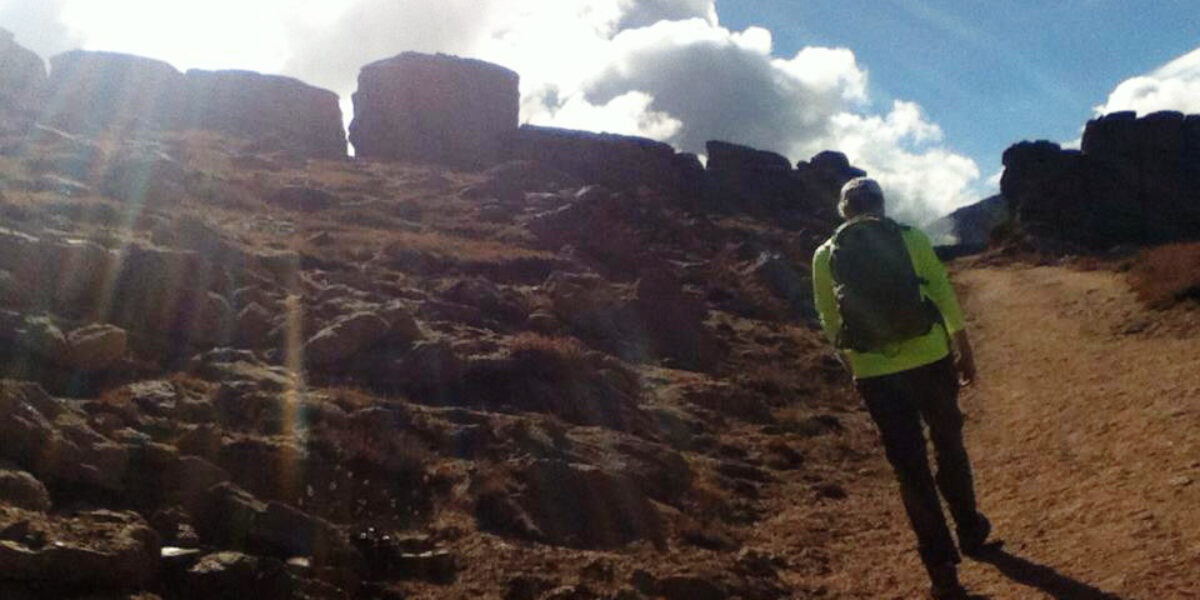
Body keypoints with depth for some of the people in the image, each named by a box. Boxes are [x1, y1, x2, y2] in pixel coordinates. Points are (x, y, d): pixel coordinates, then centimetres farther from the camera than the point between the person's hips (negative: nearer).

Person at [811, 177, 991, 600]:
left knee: (910, 468, 8)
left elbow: (831, 324, 6)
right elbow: (945, 297, 0)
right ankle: (970, 531, 41)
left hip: (875, 373, 0)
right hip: (929, 359, 0)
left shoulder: (825, 255, 1)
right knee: (948, 447, 22)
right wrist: (964, 350, 9)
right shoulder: (910, 237, -1)